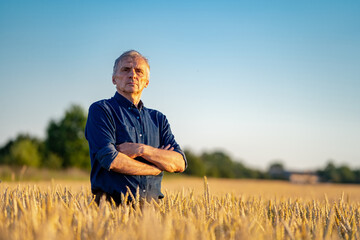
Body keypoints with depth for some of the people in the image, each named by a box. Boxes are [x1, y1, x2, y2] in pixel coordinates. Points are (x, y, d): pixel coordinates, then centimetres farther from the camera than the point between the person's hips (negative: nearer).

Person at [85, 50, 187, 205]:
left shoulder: (158, 118, 20)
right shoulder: (100, 110, 5)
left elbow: (180, 163, 9)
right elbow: (110, 160, -9)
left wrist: (141, 149, -7)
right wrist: (158, 166, 3)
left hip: (151, 205, 5)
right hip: (113, 204, -4)